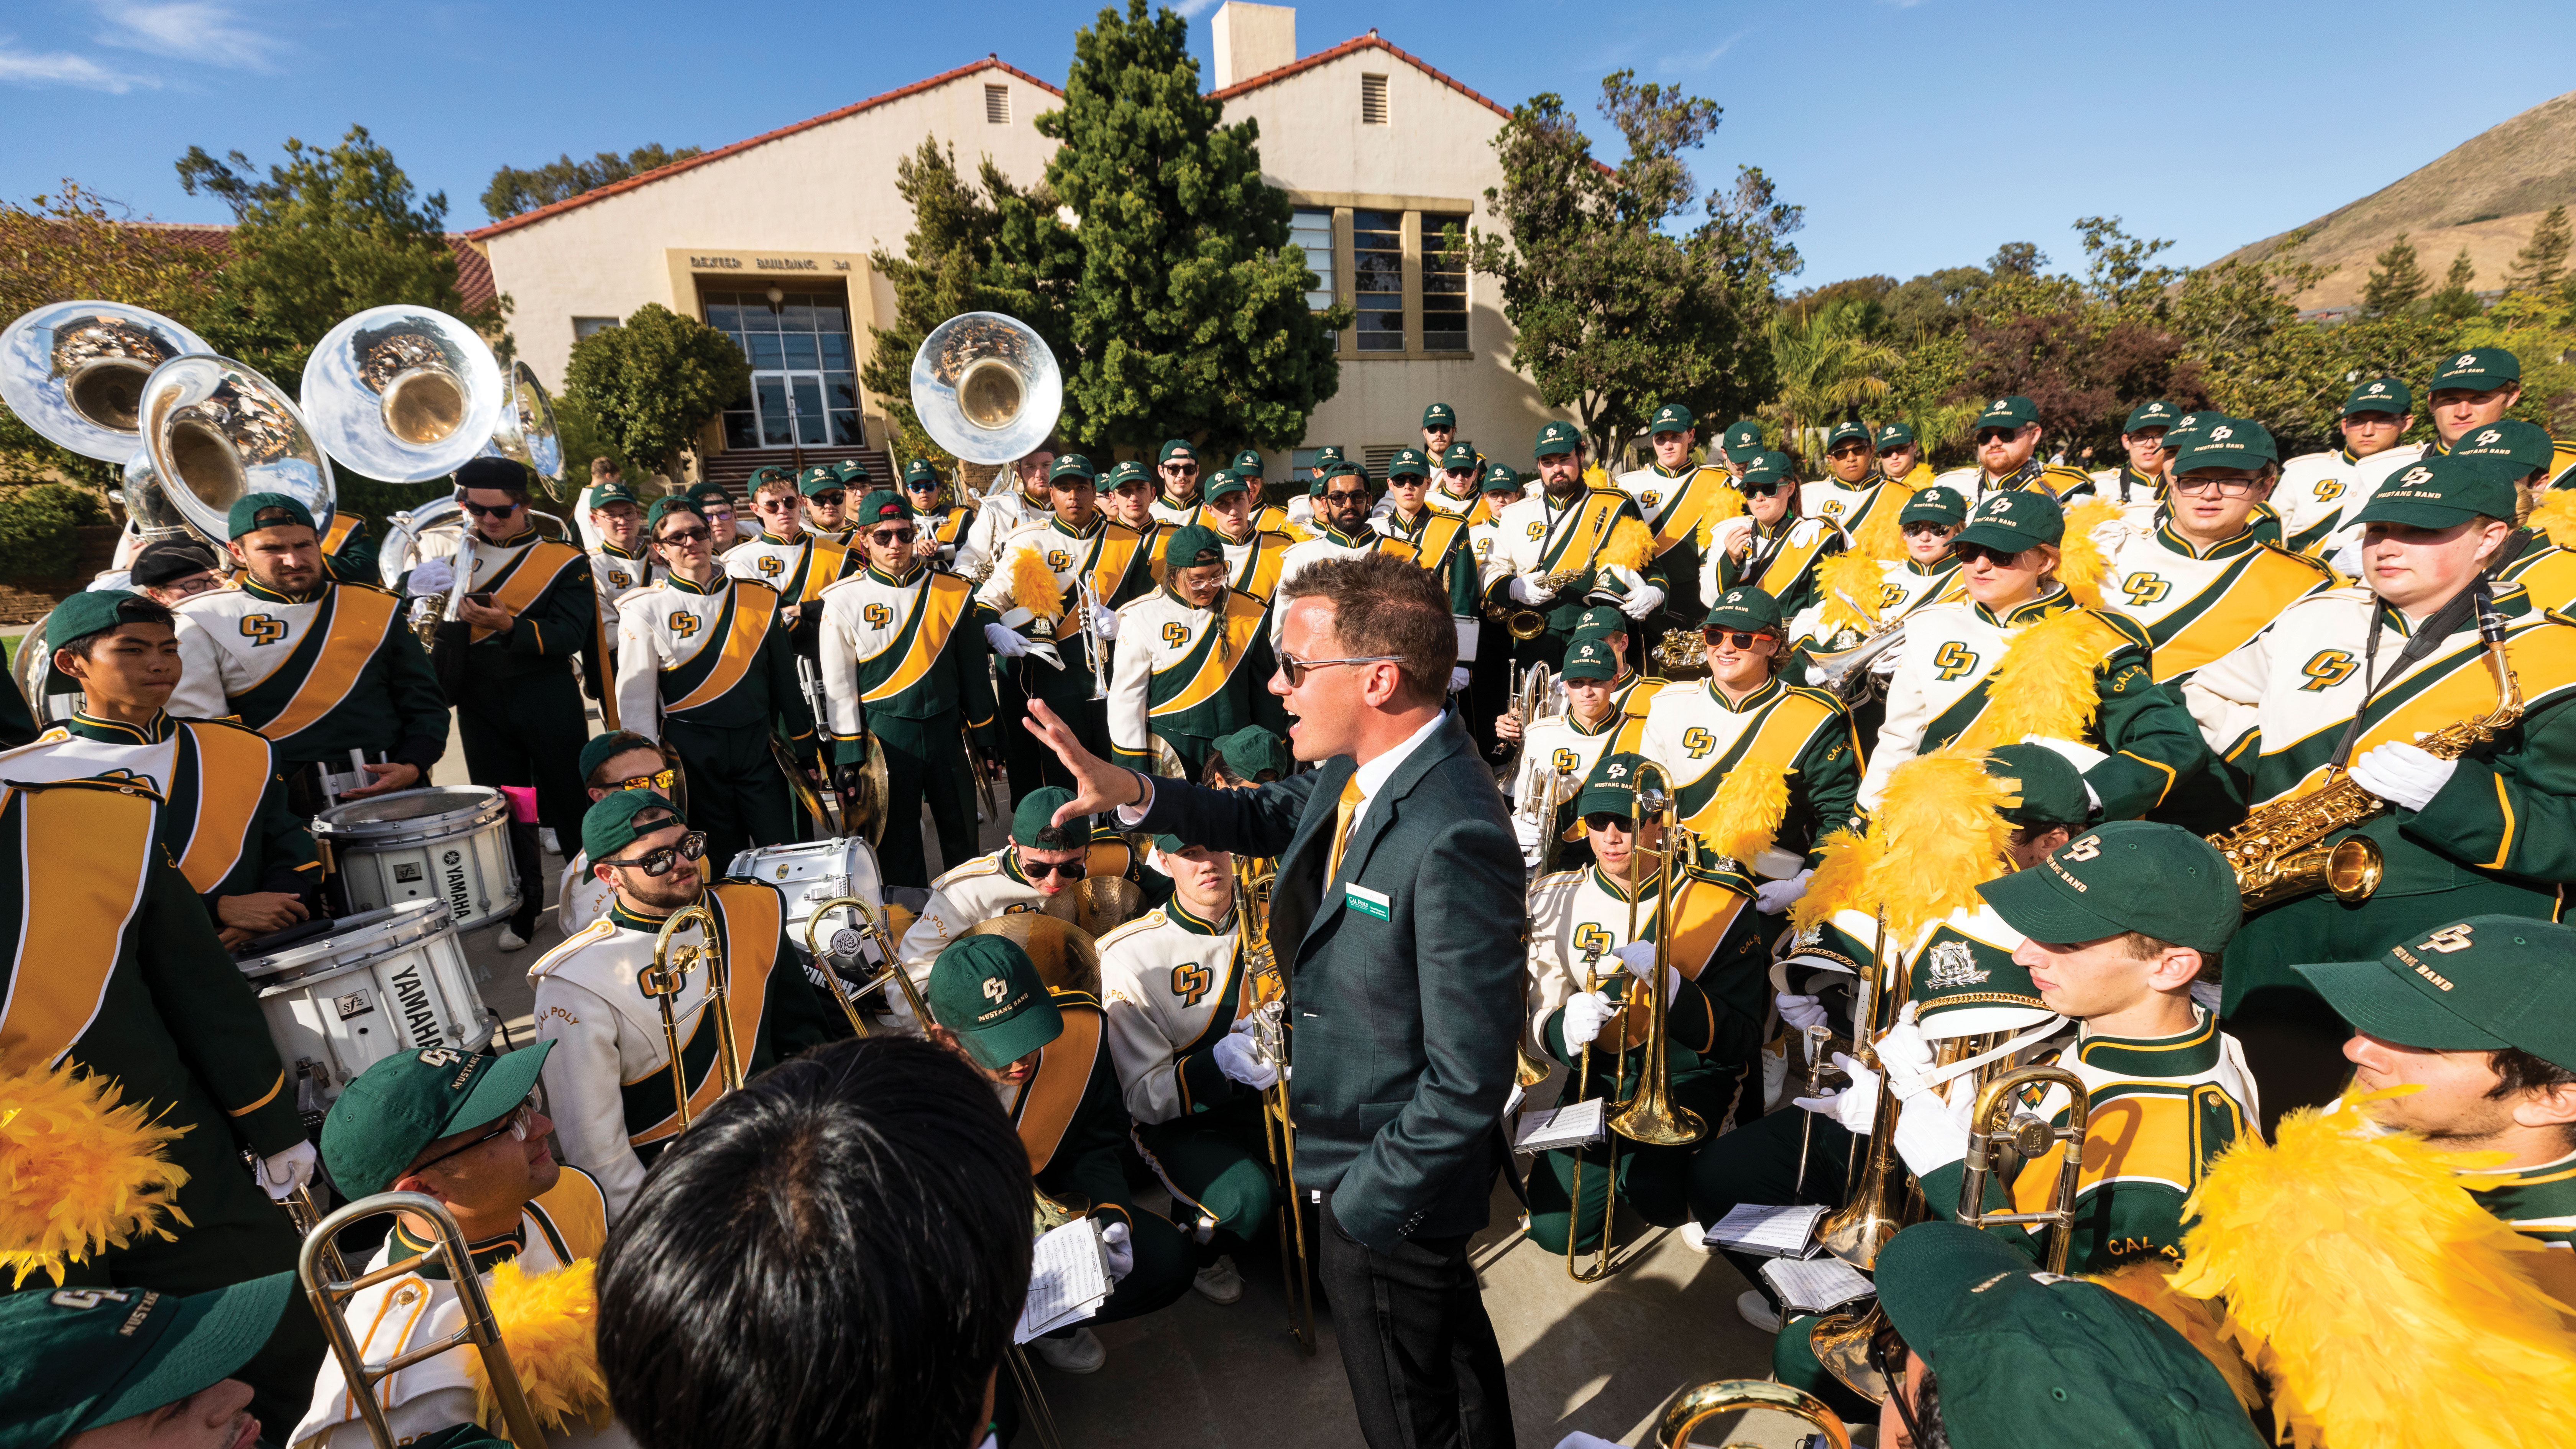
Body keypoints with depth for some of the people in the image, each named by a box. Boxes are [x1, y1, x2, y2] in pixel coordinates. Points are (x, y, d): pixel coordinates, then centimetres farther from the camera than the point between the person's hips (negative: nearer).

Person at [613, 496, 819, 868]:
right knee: (724, 863, 7)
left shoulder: (759, 598, 6)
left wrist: (804, 749, 11)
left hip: (758, 743, 2)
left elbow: (785, 677, 11)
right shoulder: (644, 609, -2)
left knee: (784, 849, 2)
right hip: (691, 751, -2)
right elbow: (635, 697, -1)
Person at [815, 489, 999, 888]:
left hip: (947, 730, 2)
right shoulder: (844, 601, -3)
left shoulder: (952, 593, 2)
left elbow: (974, 670, 7)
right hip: (884, 737, -2)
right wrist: (848, 758, -4)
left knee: (962, 834, 11)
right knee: (897, 841, 8)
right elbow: (838, 686, -2)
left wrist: (986, 739, 7)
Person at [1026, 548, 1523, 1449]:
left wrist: (1362, 1206, -20)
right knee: (1450, 1334, 35)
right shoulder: (1360, 769, -9)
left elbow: (1470, 1077, -32)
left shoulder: (1453, 839, -37)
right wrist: (1130, 792, -4)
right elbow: (1273, 817, 9)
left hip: (1394, 1182, -8)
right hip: (1356, 1140, 8)